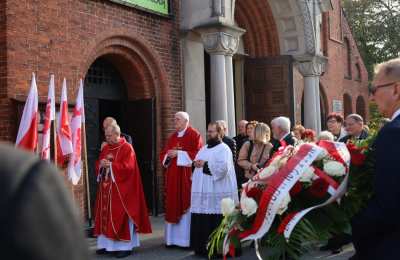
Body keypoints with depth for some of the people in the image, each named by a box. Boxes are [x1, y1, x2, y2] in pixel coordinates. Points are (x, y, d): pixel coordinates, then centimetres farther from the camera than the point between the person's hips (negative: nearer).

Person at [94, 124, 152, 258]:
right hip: (106, 189, 7)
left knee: (120, 217, -4)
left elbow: (128, 167, -17)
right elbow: (98, 165, 14)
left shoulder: (127, 148, -9)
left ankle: (124, 246, 2)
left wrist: (110, 165, -19)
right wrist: (101, 164, -9)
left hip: (121, 190, -7)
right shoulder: (106, 148, 13)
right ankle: (107, 244, 16)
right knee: (106, 216, 8)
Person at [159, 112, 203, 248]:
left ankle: (187, 239, 1)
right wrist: (168, 155, -6)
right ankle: (174, 238, 11)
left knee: (186, 205, -5)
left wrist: (179, 153, -16)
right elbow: (163, 154, 17)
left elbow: (198, 154, -13)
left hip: (187, 176, -6)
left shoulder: (194, 135, -4)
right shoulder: (173, 137, 17)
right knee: (173, 205, 6)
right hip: (173, 176, 7)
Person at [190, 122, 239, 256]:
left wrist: (205, 164, -14)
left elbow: (222, 167, -21)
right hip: (203, 191, 8)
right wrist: (196, 163, 0)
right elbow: (197, 162, 23)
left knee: (215, 223, -5)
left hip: (217, 192, -8)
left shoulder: (223, 149, -6)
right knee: (202, 221, 9)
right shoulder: (204, 148, 19)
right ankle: (203, 246, 17)